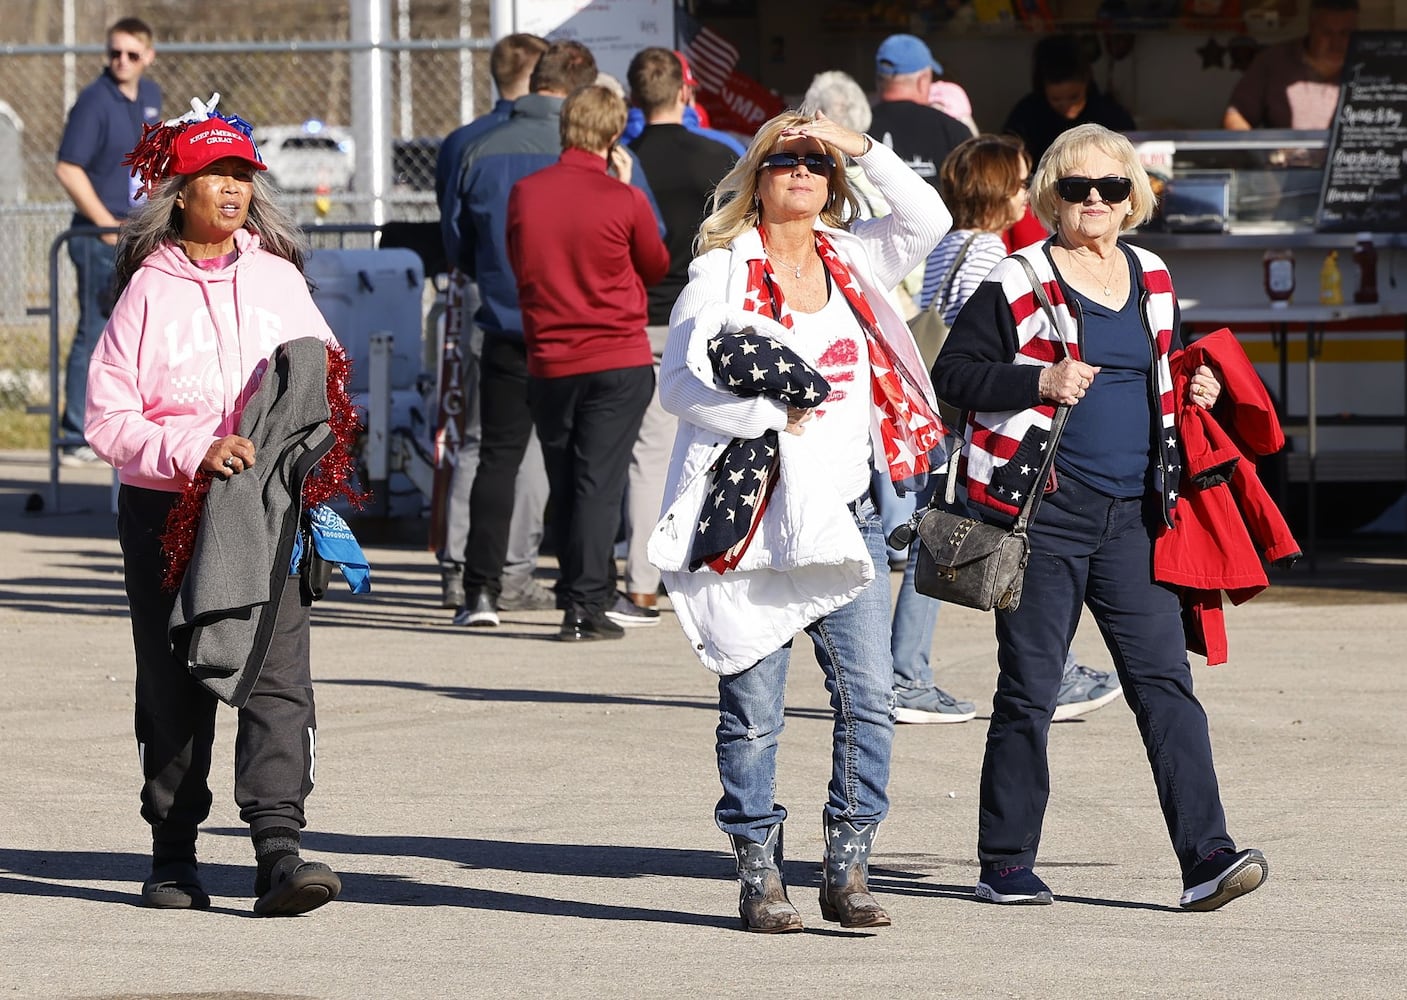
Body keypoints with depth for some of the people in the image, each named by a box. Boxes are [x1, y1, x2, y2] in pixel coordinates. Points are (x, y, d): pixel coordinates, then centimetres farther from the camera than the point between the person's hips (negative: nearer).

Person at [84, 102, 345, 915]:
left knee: (278, 673, -12)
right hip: (166, 512, -1)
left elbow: (328, 380, 17)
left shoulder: (276, 278, 8)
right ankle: (173, 857, 18)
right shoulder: (149, 290, -1)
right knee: (173, 687, 6)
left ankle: (280, 851, -18)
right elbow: (107, 419, -5)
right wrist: (192, 453, -19)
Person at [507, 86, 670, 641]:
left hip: (548, 362, 3)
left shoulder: (523, 194, -1)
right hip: (620, 363, -3)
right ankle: (585, 605, -9)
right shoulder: (624, 200, -10)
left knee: (565, 486, 12)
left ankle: (590, 592, 19)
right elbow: (657, 267, 7)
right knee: (599, 484, -3)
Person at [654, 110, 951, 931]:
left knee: (869, 696, -5)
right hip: (751, 517, -4)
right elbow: (681, 383, -6)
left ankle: (848, 870, 3)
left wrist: (863, 149, -1)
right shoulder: (723, 270, 1)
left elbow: (929, 218, 4)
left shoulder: (851, 262, 14)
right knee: (753, 709, -1)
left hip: (845, 514, 4)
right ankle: (760, 877, 8)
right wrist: (773, 416, -13)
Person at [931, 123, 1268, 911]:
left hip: (1132, 515, 5)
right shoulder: (1020, 282, -3)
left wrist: (1193, 394, 7)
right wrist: (1040, 382, -18)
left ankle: (1207, 856, -8)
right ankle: (1006, 863, 12)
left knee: (1165, 680, -3)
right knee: (1030, 690, 2)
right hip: (1045, 512, -4)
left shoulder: (1153, 282, 14)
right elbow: (955, 374, -5)